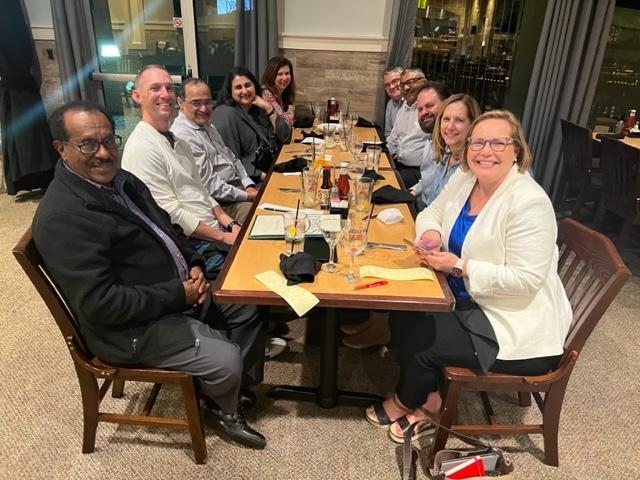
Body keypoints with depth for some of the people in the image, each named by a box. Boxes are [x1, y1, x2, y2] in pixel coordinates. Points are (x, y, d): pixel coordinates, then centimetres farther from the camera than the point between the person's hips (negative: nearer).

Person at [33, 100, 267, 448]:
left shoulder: (119, 180, 4)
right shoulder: (63, 217, -25)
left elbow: (167, 228, 15)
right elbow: (99, 304, -27)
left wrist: (193, 264, -3)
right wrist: (177, 295, -22)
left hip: (178, 289, 9)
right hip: (132, 327, -9)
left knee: (251, 306, 11)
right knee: (227, 360, -18)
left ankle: (232, 386, 30)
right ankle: (225, 409, 19)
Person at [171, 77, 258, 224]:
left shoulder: (207, 126, 17)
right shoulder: (182, 136, -15)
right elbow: (208, 184, -18)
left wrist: (249, 186, 3)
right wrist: (246, 196, -15)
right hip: (221, 203, -9)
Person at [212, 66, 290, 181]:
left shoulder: (258, 108, 12)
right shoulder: (226, 115, -10)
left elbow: (284, 137, 6)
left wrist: (269, 108, -3)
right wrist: (262, 176, -21)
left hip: (272, 170, 7)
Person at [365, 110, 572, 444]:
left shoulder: (530, 203, -25)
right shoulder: (464, 178, -2)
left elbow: (526, 279, -27)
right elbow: (432, 212, 10)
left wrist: (459, 266, -27)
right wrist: (430, 232, -14)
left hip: (515, 326, -8)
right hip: (469, 300, 8)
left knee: (420, 338, -13)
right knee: (405, 316, -5)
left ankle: (405, 402, 22)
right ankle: (428, 400, 15)